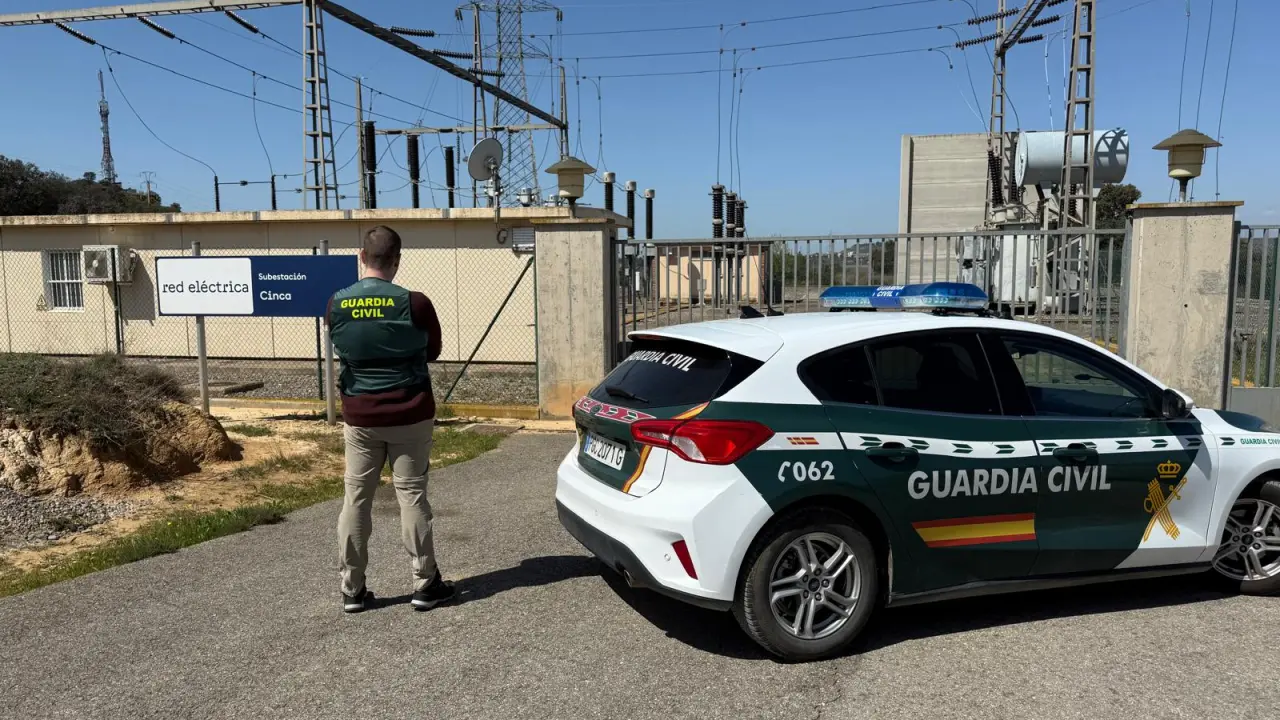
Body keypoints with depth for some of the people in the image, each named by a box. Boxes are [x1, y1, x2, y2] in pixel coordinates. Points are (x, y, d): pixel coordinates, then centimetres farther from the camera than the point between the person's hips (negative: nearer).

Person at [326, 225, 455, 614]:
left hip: (359, 416, 3)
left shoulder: (336, 305, -4)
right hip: (409, 415, -2)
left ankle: (352, 589, 16)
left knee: (356, 498, 10)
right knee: (412, 496, 5)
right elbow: (433, 351, 2)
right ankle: (425, 585, 12)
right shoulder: (414, 303, -13)